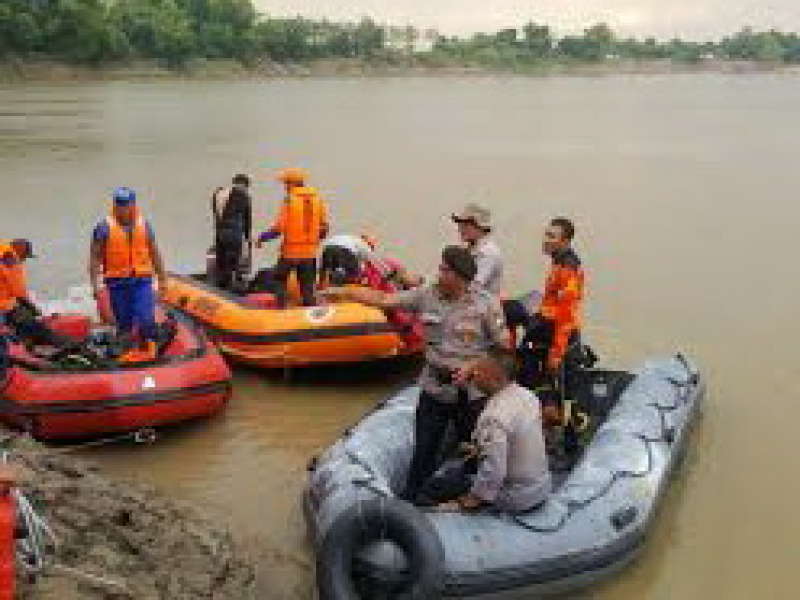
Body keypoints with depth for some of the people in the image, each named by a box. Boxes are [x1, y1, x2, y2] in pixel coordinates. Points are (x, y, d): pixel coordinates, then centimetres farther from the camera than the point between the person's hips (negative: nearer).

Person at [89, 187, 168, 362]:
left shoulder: (144, 225, 8)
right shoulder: (105, 227, -1)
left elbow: (154, 254, 15)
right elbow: (95, 257, -1)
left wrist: (162, 279, 16)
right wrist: (95, 284, -7)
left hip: (142, 280, 1)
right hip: (117, 282, -1)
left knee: (146, 319, -10)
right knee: (123, 322, 7)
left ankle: (146, 349, 11)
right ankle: (127, 351, 23)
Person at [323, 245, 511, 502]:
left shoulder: (486, 304, -12)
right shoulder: (426, 295, -6)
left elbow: (504, 347, -8)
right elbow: (384, 300, -3)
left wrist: (474, 366, -20)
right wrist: (344, 292, -6)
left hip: (471, 392, -2)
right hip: (434, 389, 2)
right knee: (424, 452, 9)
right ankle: (411, 502, 23)